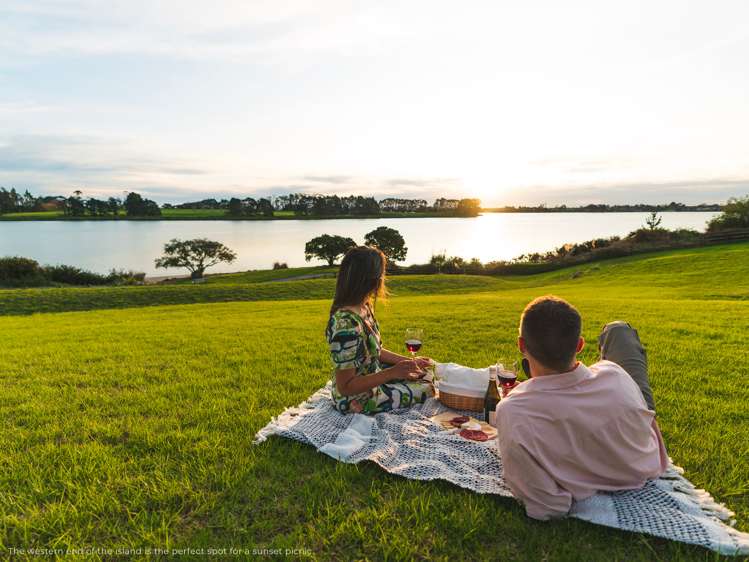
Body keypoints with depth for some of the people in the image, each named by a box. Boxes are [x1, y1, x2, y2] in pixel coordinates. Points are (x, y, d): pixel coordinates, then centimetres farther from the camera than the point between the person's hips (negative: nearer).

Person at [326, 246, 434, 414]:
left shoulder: (365, 307, -6)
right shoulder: (346, 324, -35)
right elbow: (345, 387, -29)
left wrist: (410, 361, 4)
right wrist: (392, 373, -32)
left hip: (371, 377, 8)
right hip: (356, 399, -8)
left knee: (425, 372, 18)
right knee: (426, 389, 2)